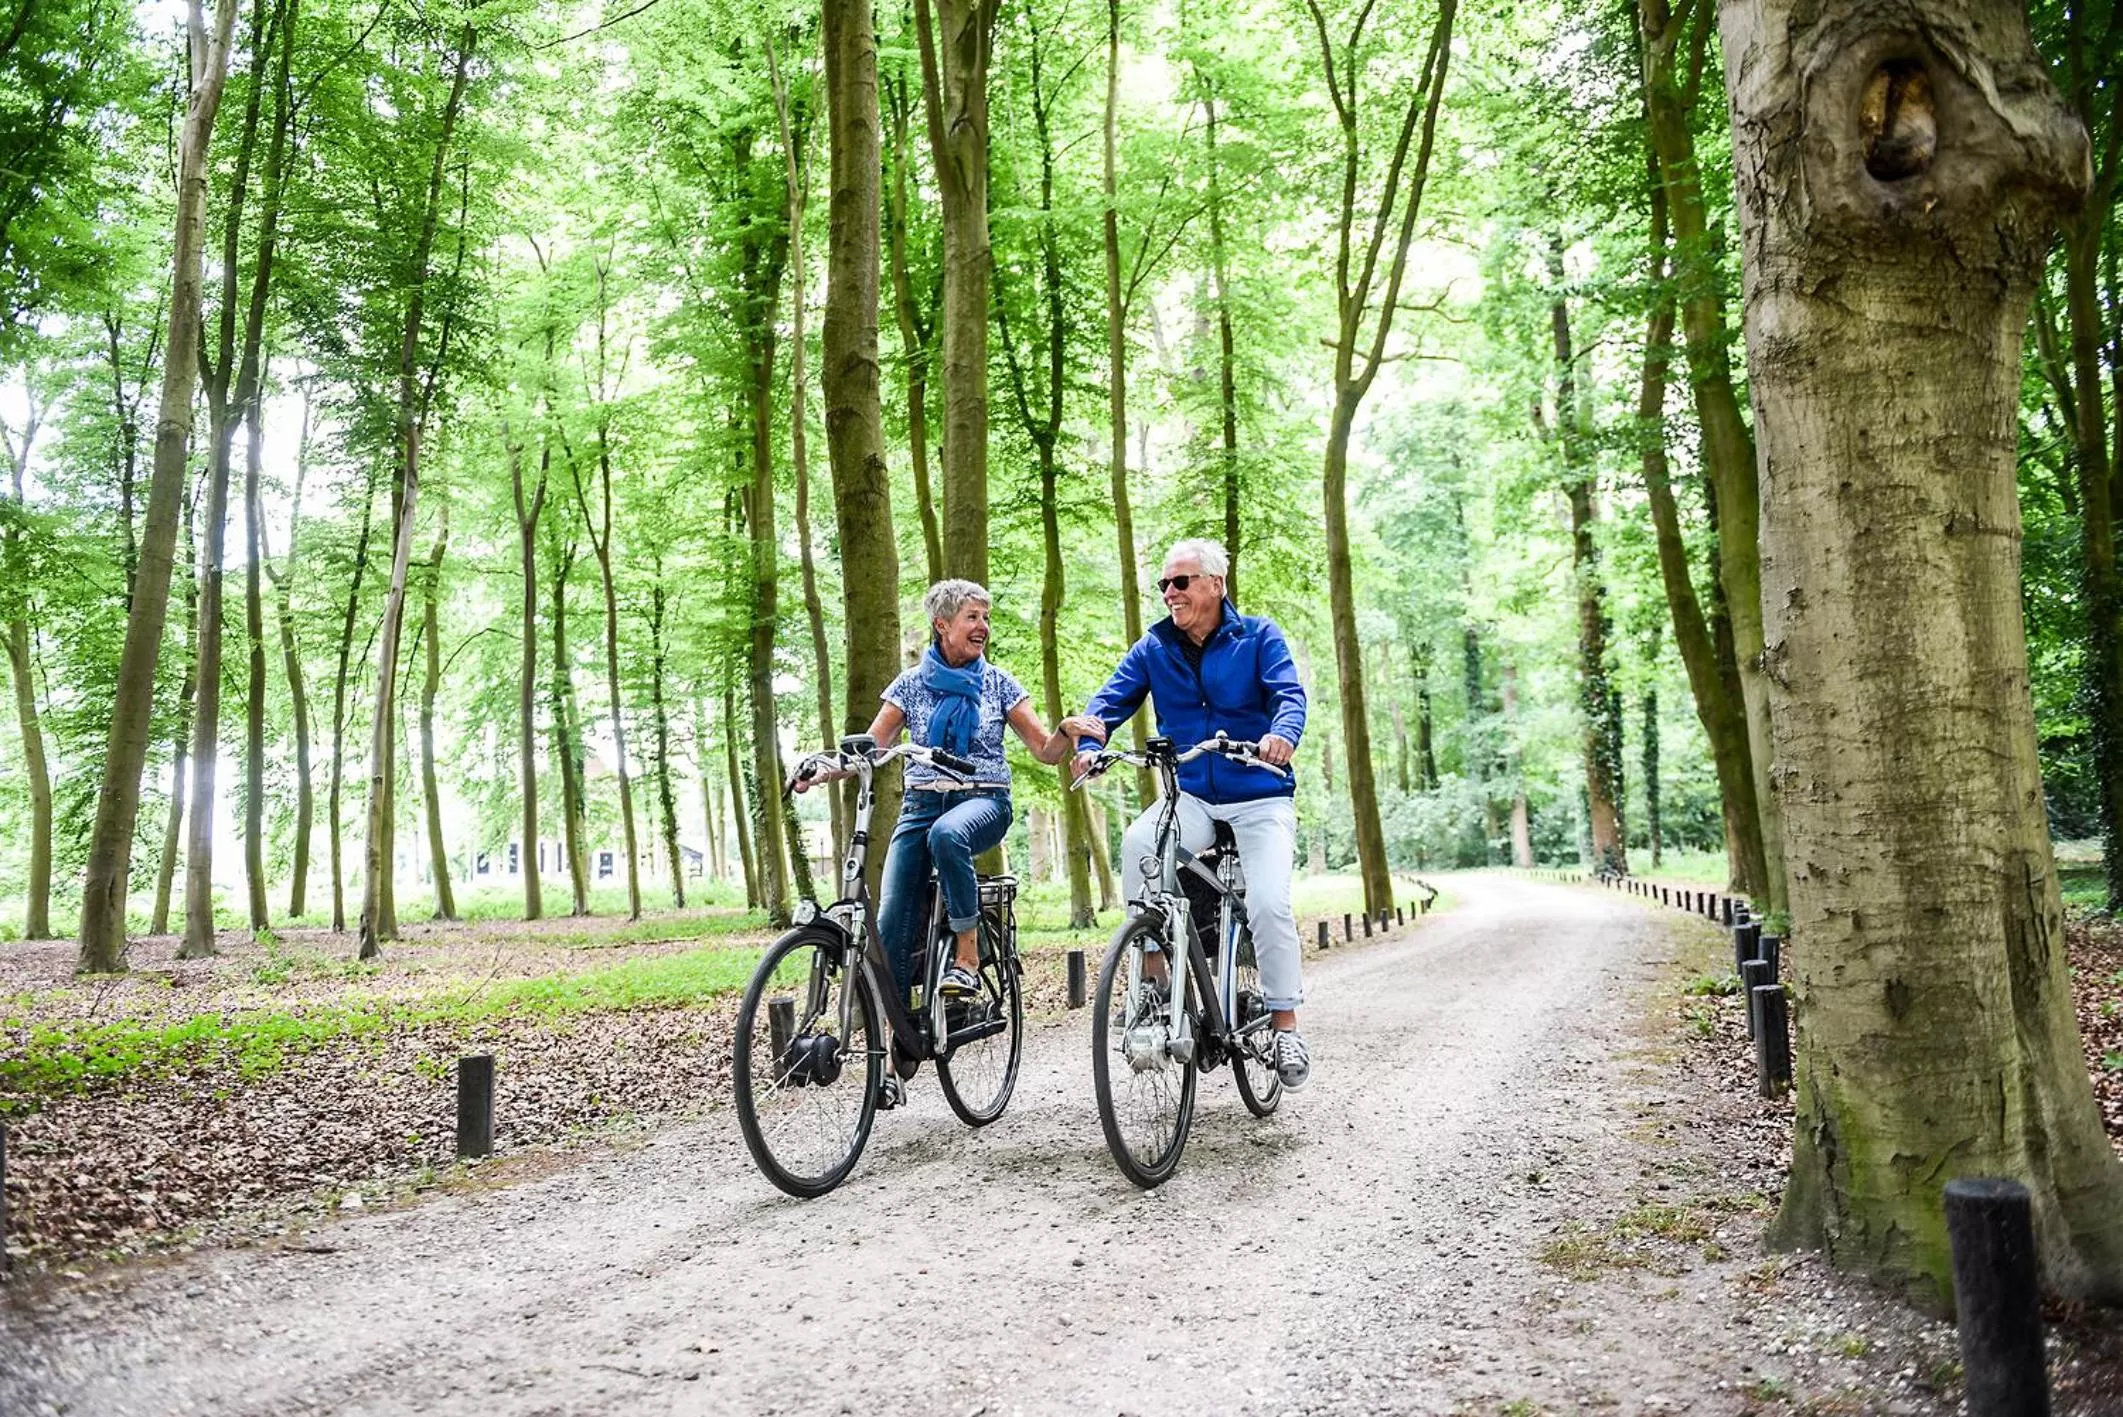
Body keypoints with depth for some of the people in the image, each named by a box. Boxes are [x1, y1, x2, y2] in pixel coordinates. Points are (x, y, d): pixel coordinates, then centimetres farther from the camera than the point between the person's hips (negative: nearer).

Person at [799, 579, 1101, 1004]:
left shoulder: (998, 683, 6)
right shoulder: (911, 683, 8)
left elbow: (1046, 751, 4)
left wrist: (1066, 731, -19)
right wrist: (820, 773, -16)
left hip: (983, 801, -2)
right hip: (922, 804, 2)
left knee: (947, 834, -39)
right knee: (892, 924, -12)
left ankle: (968, 954, -27)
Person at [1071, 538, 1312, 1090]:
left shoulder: (1258, 636, -1)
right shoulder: (1153, 647, 6)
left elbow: (1289, 693, -15)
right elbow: (1112, 699, -4)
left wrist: (1282, 733, -39)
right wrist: (1090, 744, -26)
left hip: (1260, 799, -2)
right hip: (1191, 797, 2)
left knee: (1268, 903, -20)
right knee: (1138, 842, -30)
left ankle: (1286, 1026, -2)